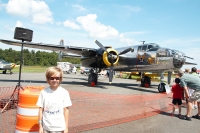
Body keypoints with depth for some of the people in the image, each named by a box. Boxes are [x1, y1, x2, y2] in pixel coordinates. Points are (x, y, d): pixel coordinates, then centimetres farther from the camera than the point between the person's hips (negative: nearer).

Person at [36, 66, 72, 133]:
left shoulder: (64, 92, -8)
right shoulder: (43, 92, -4)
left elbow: (66, 110, -3)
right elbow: (41, 110, 1)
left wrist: (66, 127, -1)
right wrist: (40, 126, 2)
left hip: (59, 128, -1)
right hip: (46, 128, 2)